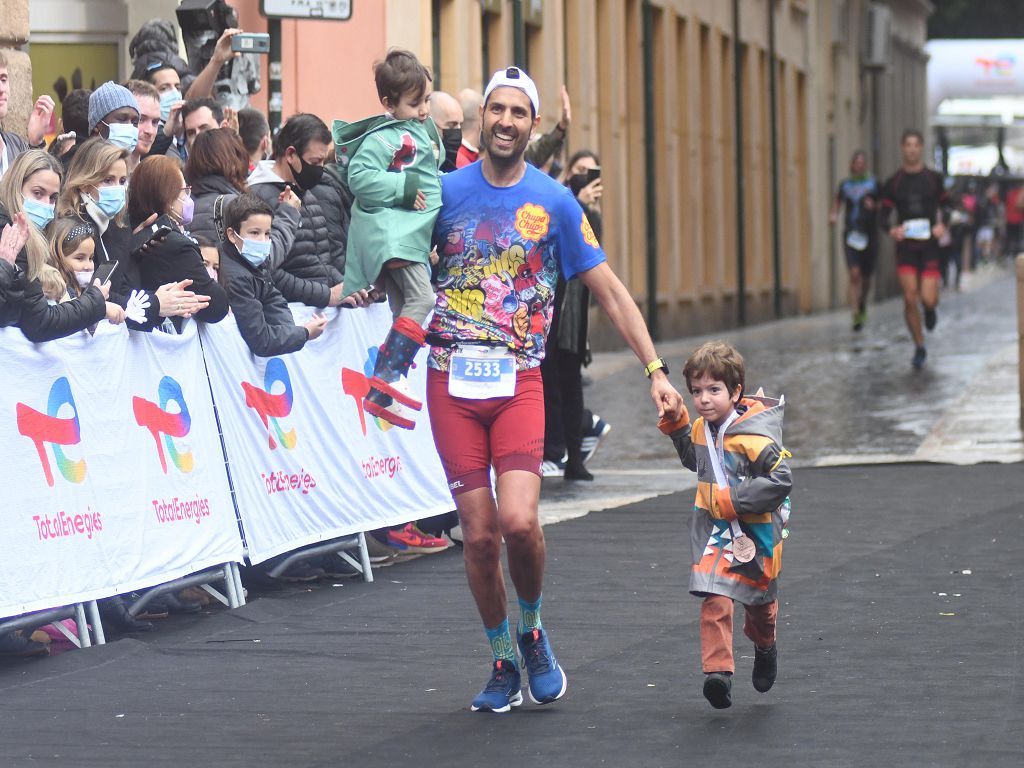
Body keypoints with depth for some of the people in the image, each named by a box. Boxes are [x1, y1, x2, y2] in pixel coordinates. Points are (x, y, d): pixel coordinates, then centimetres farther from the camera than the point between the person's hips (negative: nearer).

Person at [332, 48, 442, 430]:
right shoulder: (381, 138, -11)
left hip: (411, 233, 10)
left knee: (405, 313, 10)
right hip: (389, 231, -10)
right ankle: (385, 376, -26)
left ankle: (379, 396, 13)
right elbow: (360, 177, -22)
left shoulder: (422, 131, 18)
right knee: (422, 298, -23)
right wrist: (405, 188, -21)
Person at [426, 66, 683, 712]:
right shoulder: (447, 191, 4)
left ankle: (533, 629, 10)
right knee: (479, 533, -1)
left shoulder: (554, 202, 2)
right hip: (453, 380, 1)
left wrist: (655, 370, -1)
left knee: (519, 522, -19)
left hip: (518, 380, -1)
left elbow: (611, 293, 5)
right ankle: (503, 663, 18)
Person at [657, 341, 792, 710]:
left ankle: (765, 646, 48)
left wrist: (734, 499, -26)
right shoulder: (703, 428, 2)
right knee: (715, 599, -15)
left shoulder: (754, 436, -22)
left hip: (754, 532, -4)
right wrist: (677, 427, 11)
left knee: (759, 598, 18)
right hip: (713, 529, 4)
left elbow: (781, 479, -26)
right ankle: (718, 671, -20)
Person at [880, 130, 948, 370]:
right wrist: (891, 229, -16)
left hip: (929, 245, 0)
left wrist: (942, 225, -9)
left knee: (928, 299, -10)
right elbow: (884, 215, 6)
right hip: (905, 246, 0)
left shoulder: (934, 178, 4)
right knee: (910, 299, -8)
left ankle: (930, 309, 29)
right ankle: (919, 348, 8)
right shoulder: (894, 182, 4)